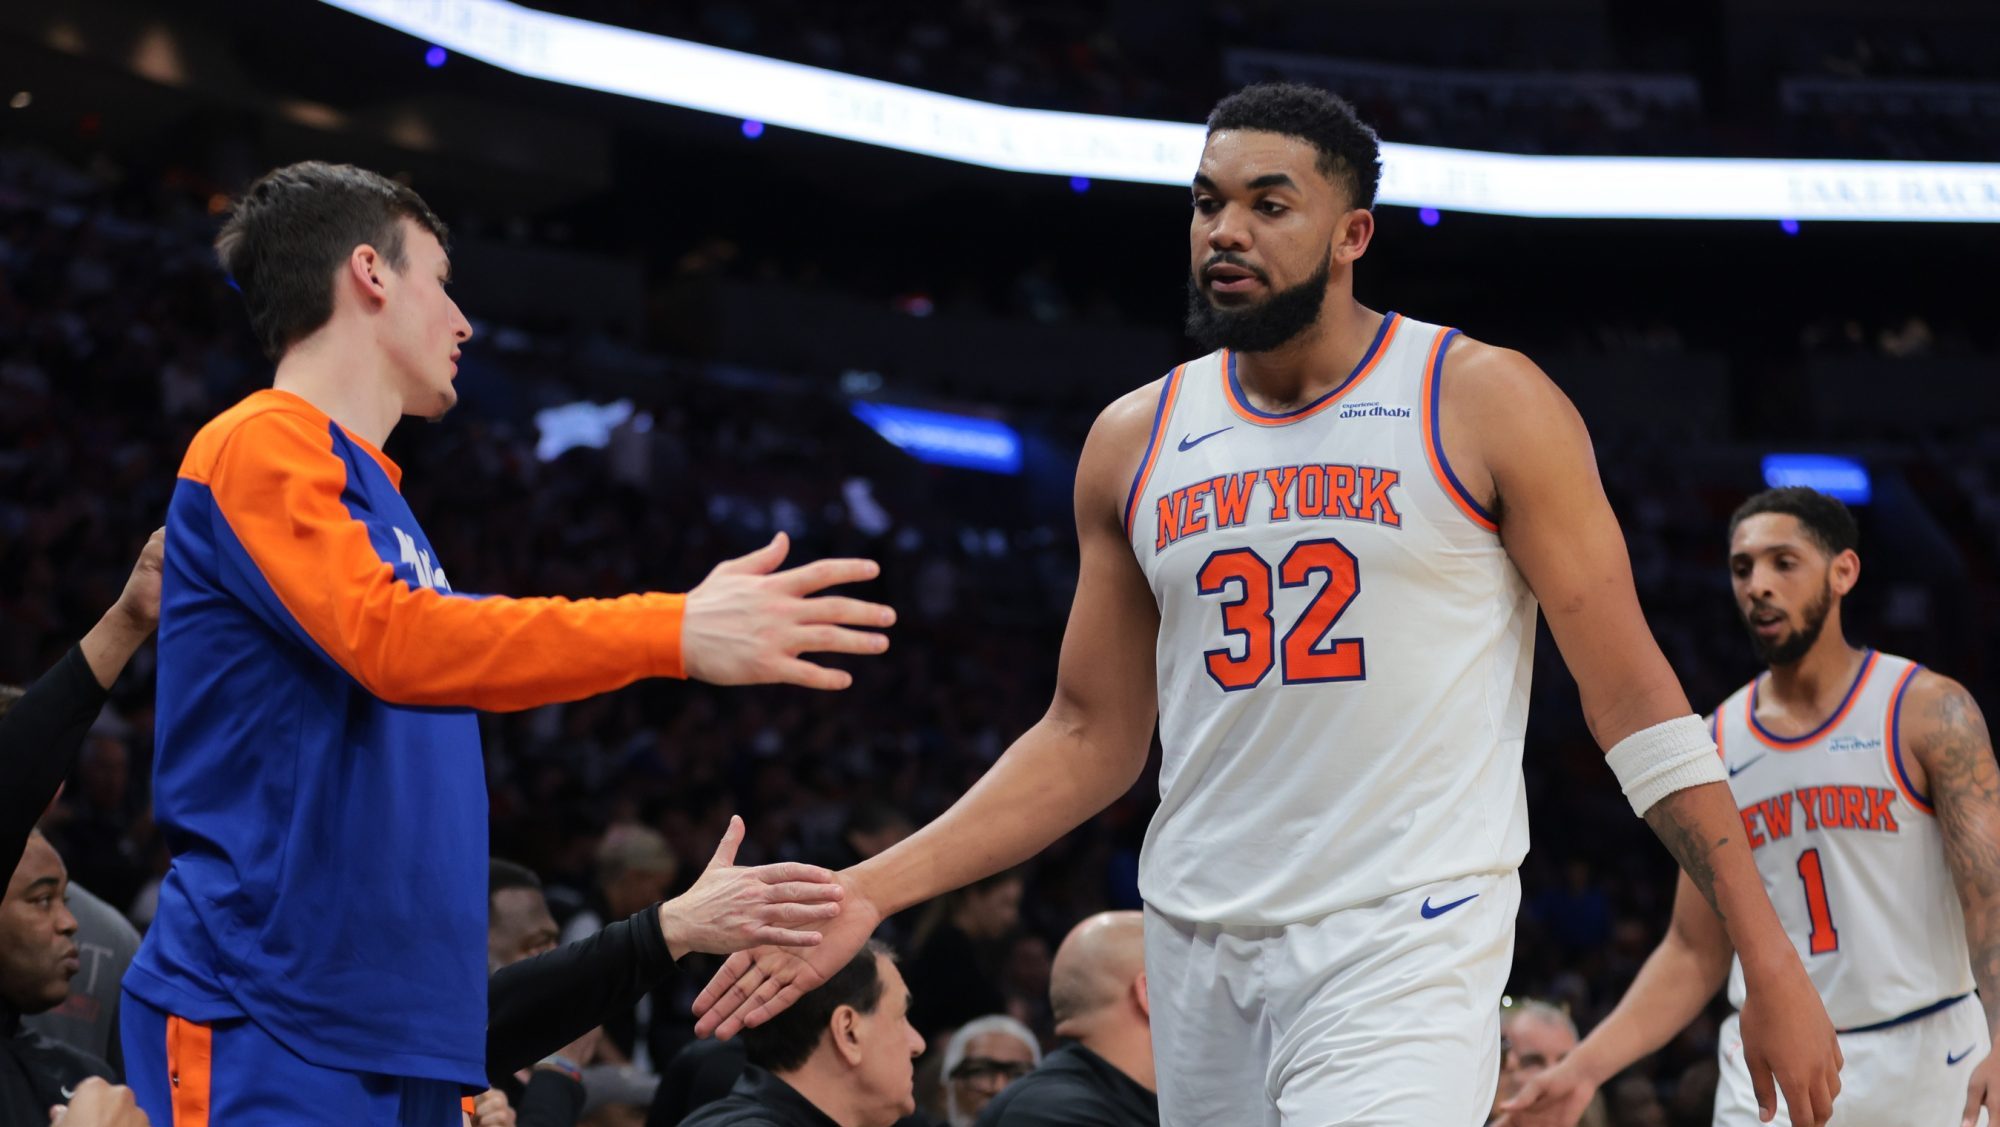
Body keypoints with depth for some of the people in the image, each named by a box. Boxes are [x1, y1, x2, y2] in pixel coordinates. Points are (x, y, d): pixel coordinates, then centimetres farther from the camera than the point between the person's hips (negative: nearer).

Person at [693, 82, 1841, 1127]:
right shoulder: (1135, 442, 10)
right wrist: (868, 894, 5)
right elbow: (1090, 737, 16)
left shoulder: (1486, 404, -2)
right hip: (1199, 944, 5)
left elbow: (1633, 696, -2)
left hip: (1406, 944, -5)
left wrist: (1772, 965, -6)